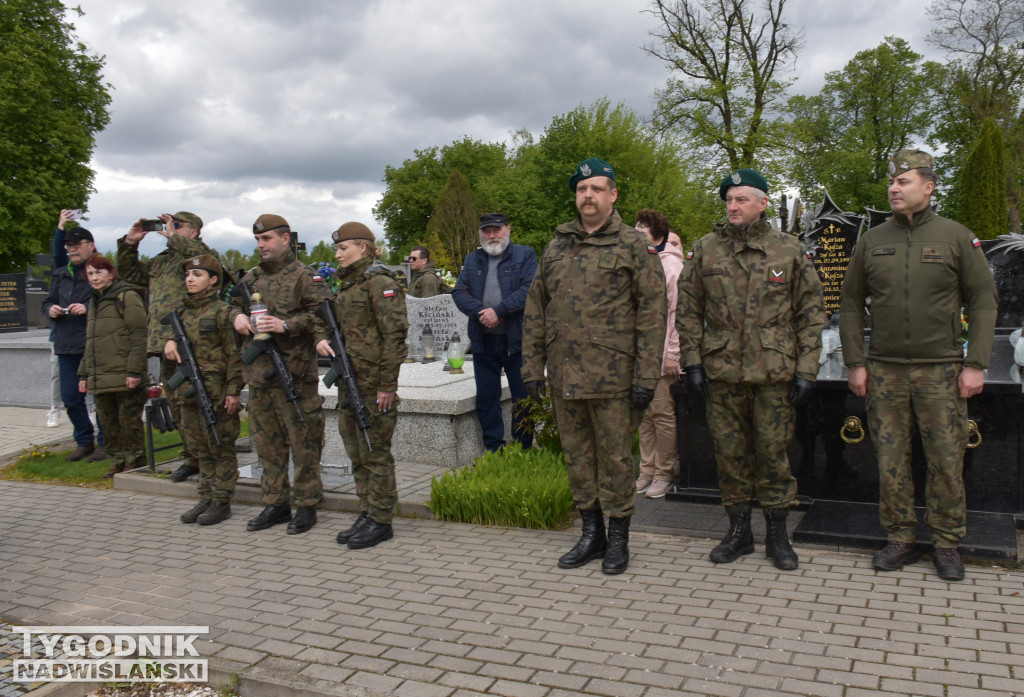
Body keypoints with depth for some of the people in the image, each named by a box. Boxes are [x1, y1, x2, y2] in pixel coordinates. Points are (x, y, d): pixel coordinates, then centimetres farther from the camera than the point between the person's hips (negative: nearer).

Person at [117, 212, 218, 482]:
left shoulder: (198, 256, -3)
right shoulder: (160, 262, 21)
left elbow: (207, 256, -27)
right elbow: (128, 272, 30)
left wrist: (173, 237, -19)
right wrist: (130, 242, 15)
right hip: (164, 344, 9)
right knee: (177, 406, 13)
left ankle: (198, 458, 1)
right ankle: (192, 458, 23)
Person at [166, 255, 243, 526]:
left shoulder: (222, 311, -9)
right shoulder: (183, 312, 12)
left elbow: (234, 354, -12)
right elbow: (172, 331, 26)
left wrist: (234, 391, -16)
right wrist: (169, 341, 0)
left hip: (217, 392, -7)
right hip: (190, 392, 8)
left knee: (221, 448, 1)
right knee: (200, 449, 13)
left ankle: (222, 501, 8)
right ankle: (206, 498, 22)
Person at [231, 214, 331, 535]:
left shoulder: (304, 276, -5)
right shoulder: (252, 278, 16)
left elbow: (322, 314, -14)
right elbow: (233, 303, 26)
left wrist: (286, 325, -24)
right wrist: (237, 315, 3)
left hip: (294, 375, -7)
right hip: (258, 375, 7)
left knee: (302, 442, 0)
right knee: (267, 443, 13)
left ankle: (307, 505, 11)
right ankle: (276, 504, 25)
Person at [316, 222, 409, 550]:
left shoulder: (380, 283, -12)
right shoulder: (346, 285, 16)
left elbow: (394, 335, -17)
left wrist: (387, 384, -18)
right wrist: (322, 339, 5)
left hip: (373, 384, -9)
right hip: (348, 382, 10)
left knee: (375, 453, -2)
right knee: (357, 453, 14)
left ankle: (381, 522, 8)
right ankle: (366, 514, 24)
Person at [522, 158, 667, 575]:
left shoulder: (633, 246, -1)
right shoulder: (555, 248, 13)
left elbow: (652, 311, -6)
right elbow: (535, 311, 14)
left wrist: (646, 375, -12)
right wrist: (532, 366, 8)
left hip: (612, 377, -4)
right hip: (564, 376, 5)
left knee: (615, 458, 4)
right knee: (577, 456, 12)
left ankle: (618, 538, 19)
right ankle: (591, 533, 26)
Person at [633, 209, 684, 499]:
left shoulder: (671, 265, -7)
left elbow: (678, 312, -11)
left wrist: (673, 354, -14)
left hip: (662, 356, -6)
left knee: (663, 414, 0)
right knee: (645, 415, 11)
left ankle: (664, 473, 12)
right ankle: (647, 471, 20)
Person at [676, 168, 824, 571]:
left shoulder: (790, 251, 3)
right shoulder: (705, 250, 6)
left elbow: (811, 314, 4)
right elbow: (687, 310, 8)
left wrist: (806, 371, -2)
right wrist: (692, 362, 0)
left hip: (775, 374, -1)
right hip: (721, 373, 2)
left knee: (773, 452, 5)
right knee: (729, 453, 8)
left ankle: (777, 534, 21)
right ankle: (739, 532, 23)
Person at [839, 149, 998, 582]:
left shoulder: (957, 238, 1)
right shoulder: (872, 241, 7)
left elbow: (983, 301, 1)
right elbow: (850, 304, 10)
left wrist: (976, 364, -6)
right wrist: (856, 363, 3)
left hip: (940, 369, -2)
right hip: (884, 370, 2)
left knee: (946, 460, 2)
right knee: (890, 459, 5)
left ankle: (947, 544, 17)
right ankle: (900, 540, 18)